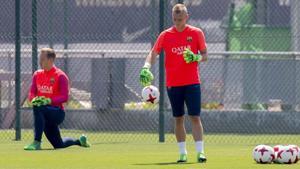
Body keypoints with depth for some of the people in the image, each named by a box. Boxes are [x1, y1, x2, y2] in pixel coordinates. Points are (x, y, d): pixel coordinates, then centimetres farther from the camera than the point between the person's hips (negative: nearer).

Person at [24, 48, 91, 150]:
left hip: (58, 112, -7)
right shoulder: (37, 74, 9)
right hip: (46, 115, 7)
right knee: (59, 145, 12)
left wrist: (49, 100, -30)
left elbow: (64, 97, -15)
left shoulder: (60, 76, -10)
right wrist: (34, 99, -18)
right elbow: (31, 93, 6)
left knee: (38, 108, -38)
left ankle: (37, 142, -39)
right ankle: (79, 141, 42)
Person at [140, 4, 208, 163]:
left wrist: (196, 58, -16)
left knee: (195, 117, -8)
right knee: (178, 119, 5)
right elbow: (153, 53, 0)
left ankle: (200, 152, -9)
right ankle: (182, 153, 12)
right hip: (173, 84, 2)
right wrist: (146, 68, -19)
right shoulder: (165, 35, 3)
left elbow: (204, 54, 7)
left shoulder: (196, 33, 1)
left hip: (192, 83, -2)